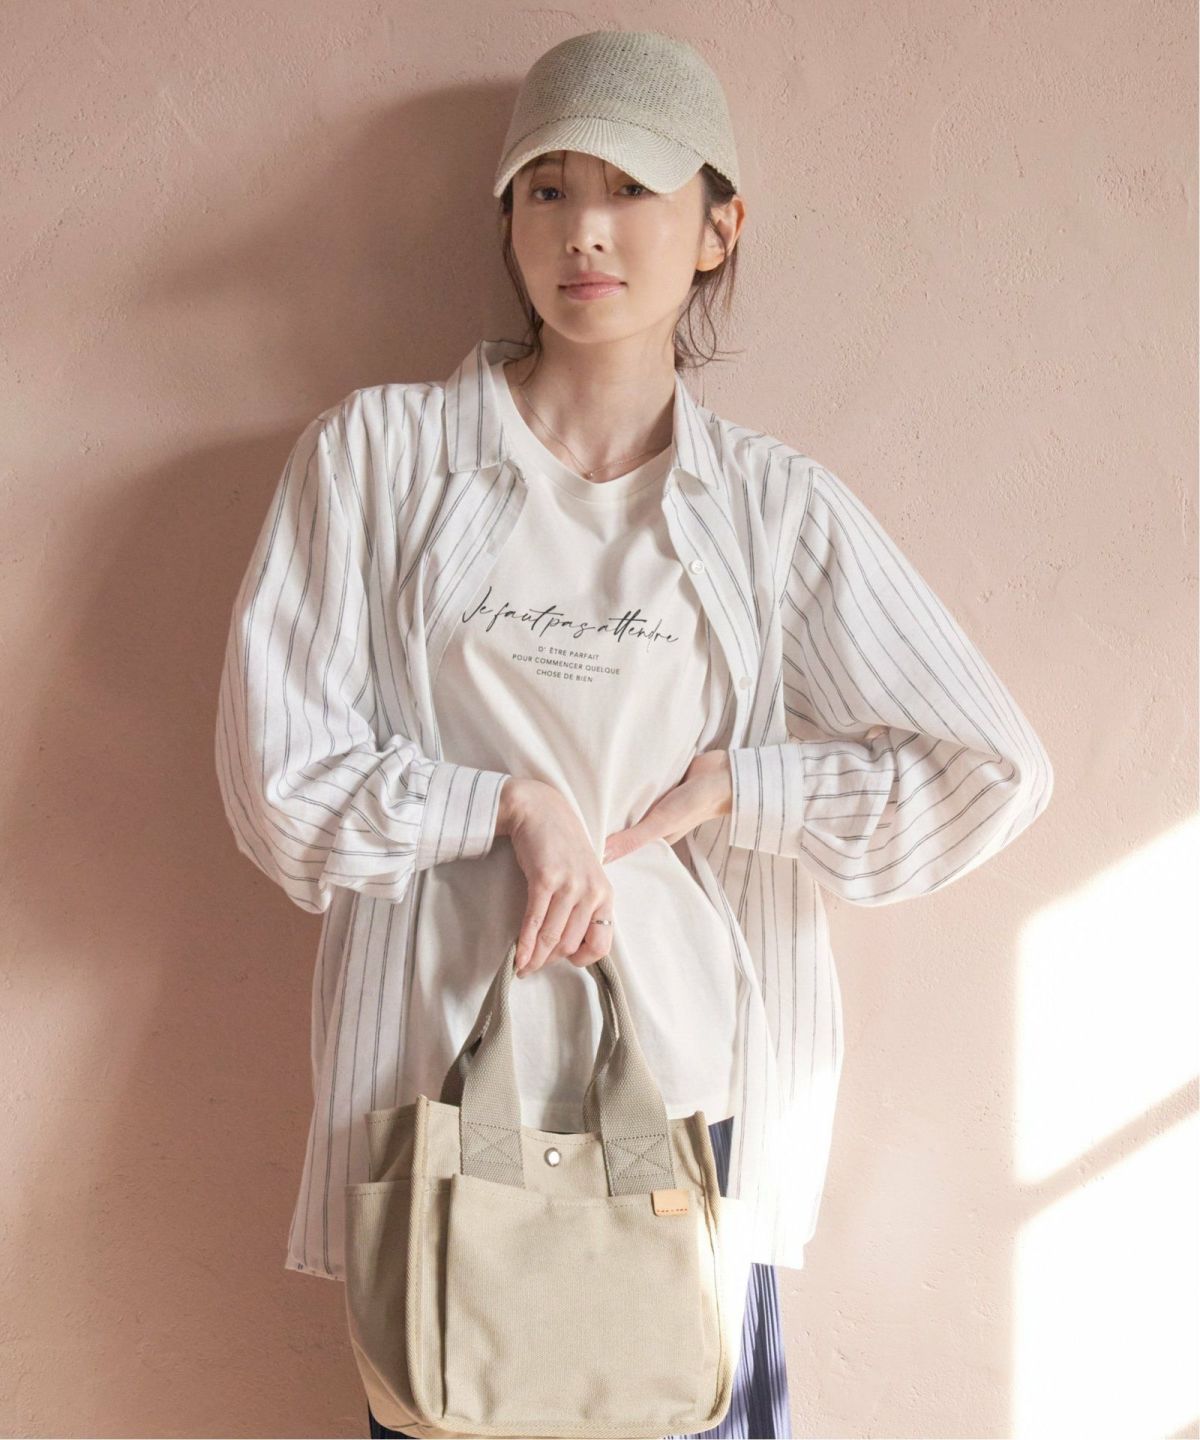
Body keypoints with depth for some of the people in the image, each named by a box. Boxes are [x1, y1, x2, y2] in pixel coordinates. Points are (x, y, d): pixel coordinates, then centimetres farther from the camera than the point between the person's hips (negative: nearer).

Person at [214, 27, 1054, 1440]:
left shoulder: (773, 504, 2)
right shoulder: (378, 453, 1)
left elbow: (991, 770, -2)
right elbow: (277, 764, -2)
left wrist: (718, 786, -7)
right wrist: (512, 803, -12)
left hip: (694, 1095, 1)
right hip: (448, 1086, 0)